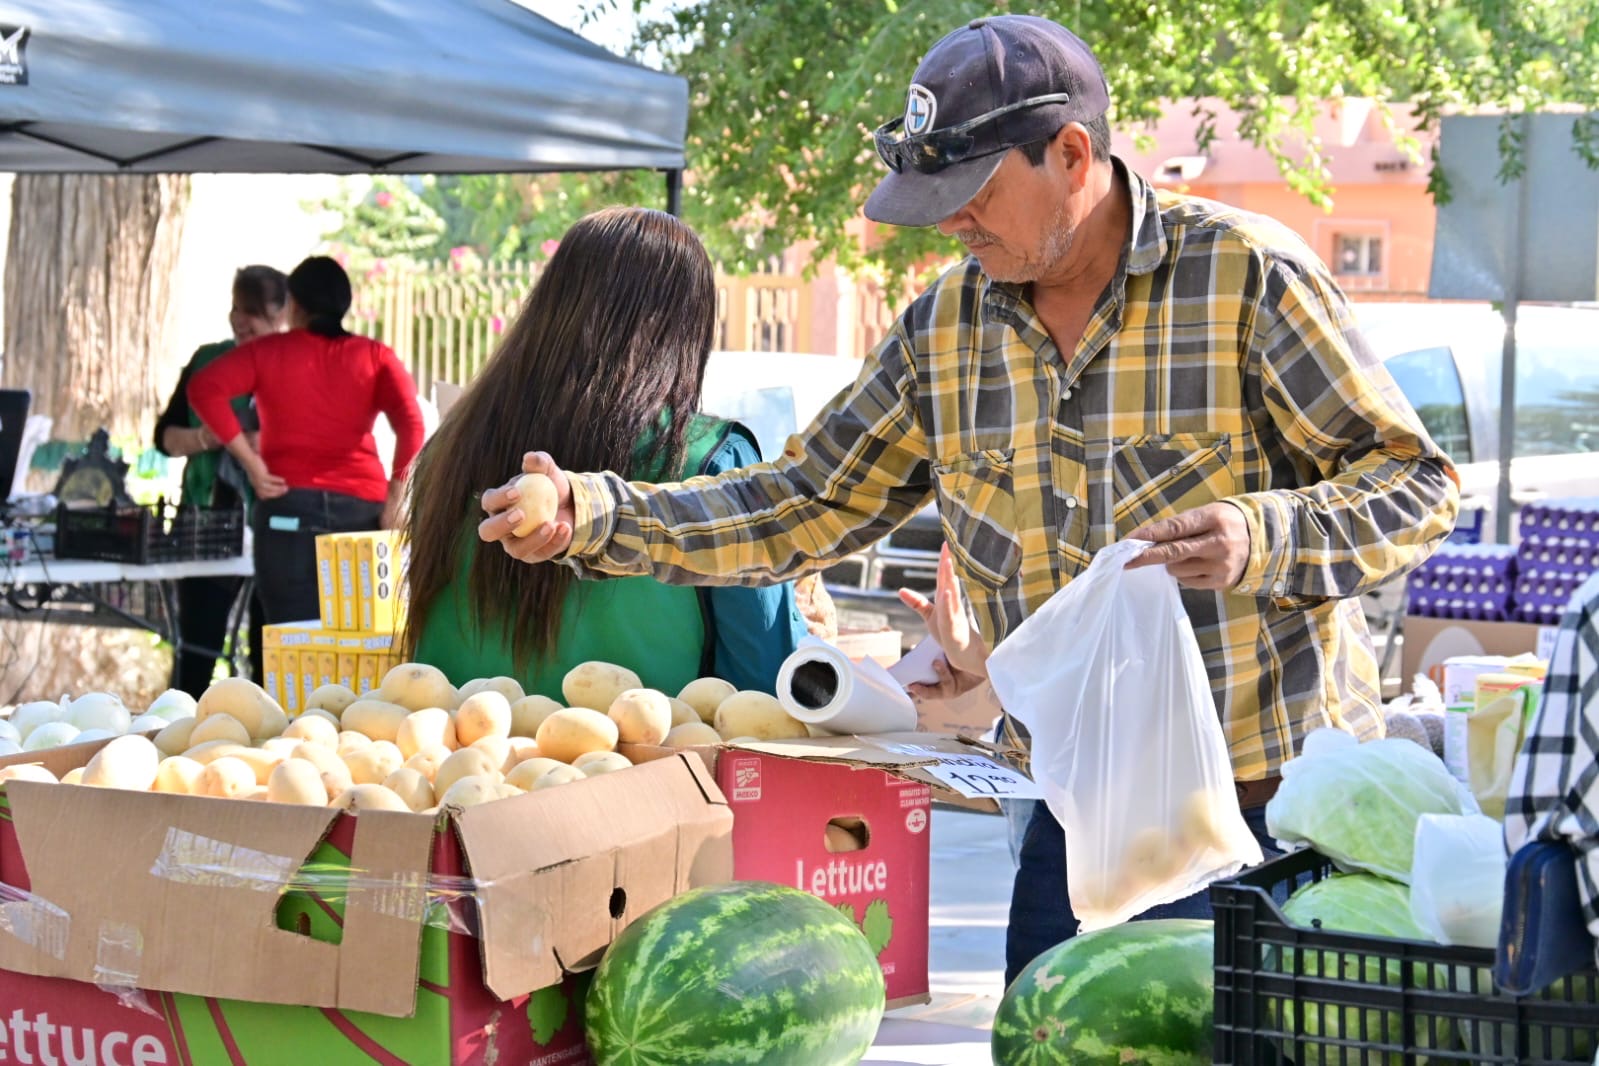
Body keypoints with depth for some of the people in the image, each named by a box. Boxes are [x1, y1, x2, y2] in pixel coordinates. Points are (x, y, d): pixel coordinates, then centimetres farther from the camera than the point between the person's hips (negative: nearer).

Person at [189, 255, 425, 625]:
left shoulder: (267, 352, 8)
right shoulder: (375, 356, 9)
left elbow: (204, 388, -6)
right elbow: (411, 423, -6)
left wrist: (250, 460, -5)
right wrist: (396, 500, -6)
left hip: (289, 508, -1)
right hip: (363, 507, 1)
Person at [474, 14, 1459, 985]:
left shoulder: (1247, 274, -11)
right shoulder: (946, 327, 4)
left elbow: (1416, 481, -9)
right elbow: (806, 506, 8)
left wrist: (1263, 540, -28)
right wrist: (597, 515, -5)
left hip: (1271, 796, -4)